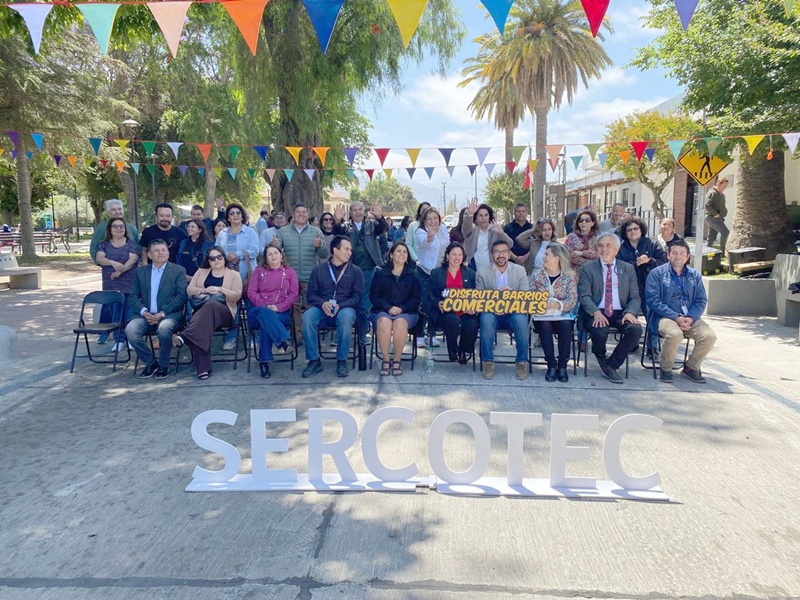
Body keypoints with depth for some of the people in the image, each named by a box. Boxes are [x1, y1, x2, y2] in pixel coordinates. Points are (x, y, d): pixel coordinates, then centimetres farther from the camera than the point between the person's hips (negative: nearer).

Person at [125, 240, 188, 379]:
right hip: (146, 315, 3)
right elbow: (133, 295, 11)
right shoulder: (140, 271, 16)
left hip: (169, 314, -3)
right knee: (130, 330, -25)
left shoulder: (178, 271, 7)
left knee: (164, 329, -36)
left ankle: (163, 366, -10)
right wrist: (144, 312, -9)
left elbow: (181, 296, -3)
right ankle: (150, 363, -3)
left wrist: (162, 313, -12)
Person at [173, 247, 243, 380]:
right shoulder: (201, 272, 24)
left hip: (224, 312, -2)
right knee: (203, 324, -35)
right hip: (202, 310, 2)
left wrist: (220, 290, -12)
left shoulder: (234, 274, 15)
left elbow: (237, 296, 2)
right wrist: (205, 290, -5)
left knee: (210, 305, -39)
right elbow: (190, 290, 13)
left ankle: (184, 337, -52)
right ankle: (203, 368, -42)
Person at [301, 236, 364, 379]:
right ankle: (314, 361, -21)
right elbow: (311, 294, 7)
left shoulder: (355, 271, 12)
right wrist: (322, 303, -15)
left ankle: (342, 361, -22)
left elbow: (357, 296, 2)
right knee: (307, 317, -31)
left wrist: (340, 306, -14)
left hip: (345, 308, -1)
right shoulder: (319, 269, 14)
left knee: (345, 317, -37)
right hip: (322, 308, 1)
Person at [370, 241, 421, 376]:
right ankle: (385, 360, -27)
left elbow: (416, 298, 6)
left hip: (407, 312, 0)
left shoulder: (413, 275, 14)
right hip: (383, 311, 0)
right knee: (384, 321, -35)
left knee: (400, 322, -35)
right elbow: (374, 296, 6)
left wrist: (401, 308, -11)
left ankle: (397, 360, -24)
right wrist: (389, 308, -12)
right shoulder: (380, 273, 13)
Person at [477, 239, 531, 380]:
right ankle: (488, 362, -20)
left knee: (521, 320, -33)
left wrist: (513, 292, -23)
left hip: (514, 312, 1)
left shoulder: (520, 270, 8)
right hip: (492, 312, 0)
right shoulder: (482, 272, 5)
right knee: (486, 319, -34)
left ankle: (522, 362, -16)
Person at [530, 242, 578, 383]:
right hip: (542, 315, 1)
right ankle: (551, 365, -23)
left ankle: (562, 366, -22)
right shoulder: (537, 274, 10)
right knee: (544, 325, -33)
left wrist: (557, 304, -25)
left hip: (563, 315, -1)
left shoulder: (570, 276, 3)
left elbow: (572, 301, -7)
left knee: (566, 324, -34)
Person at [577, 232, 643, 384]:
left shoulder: (628, 269, 13)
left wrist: (630, 312, -14)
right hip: (597, 313, -2)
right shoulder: (587, 269, 7)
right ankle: (601, 360, 3)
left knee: (636, 329, -28)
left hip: (620, 313, 2)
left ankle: (611, 365, -10)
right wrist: (596, 312, -22)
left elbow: (635, 297, 8)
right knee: (600, 332, -34)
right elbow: (584, 296, -4)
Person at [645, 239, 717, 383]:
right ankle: (666, 369, -8)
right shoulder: (656, 273, 2)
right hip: (664, 317, -4)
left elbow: (701, 301, 10)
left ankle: (691, 367, 5)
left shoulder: (695, 275, 16)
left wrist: (691, 318, -11)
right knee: (675, 334, -36)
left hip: (689, 318, 5)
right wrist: (676, 317, -17)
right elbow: (653, 300, -8)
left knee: (710, 336, -21)